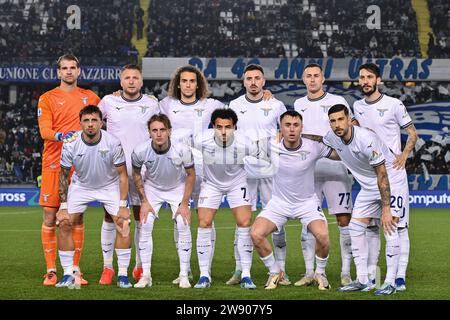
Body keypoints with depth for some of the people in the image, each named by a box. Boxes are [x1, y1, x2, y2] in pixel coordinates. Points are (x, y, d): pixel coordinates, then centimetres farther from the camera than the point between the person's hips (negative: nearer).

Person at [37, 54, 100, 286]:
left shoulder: (90, 97, 12)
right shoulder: (47, 98, 4)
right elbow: (44, 131, -7)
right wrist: (62, 135, -26)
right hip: (54, 164, -2)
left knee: (77, 217, 3)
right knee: (50, 216, -2)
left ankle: (75, 269, 10)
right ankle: (51, 271, 4)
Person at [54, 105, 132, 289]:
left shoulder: (113, 143, -23)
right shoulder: (70, 144, -20)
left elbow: (122, 174, -13)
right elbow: (64, 175, -7)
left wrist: (123, 205, -17)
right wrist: (63, 206, -11)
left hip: (109, 186, -1)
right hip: (80, 186, 1)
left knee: (123, 224, -16)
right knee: (64, 224, -12)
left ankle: (123, 275, -5)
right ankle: (69, 275, -1)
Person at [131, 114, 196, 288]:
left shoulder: (182, 150, -29)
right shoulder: (140, 151, -26)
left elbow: (191, 175, -12)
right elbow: (136, 174, -5)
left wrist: (184, 203, -13)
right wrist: (144, 201, -7)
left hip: (178, 188, -1)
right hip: (152, 188, 1)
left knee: (183, 226, -13)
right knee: (145, 226, -11)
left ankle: (184, 276, -3)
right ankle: (146, 275, -1)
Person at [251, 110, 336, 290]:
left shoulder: (314, 147, -15)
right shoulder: (272, 147, -13)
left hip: (307, 202, -1)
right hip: (279, 201, 1)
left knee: (322, 235, -26)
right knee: (256, 234, -19)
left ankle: (320, 273, 5)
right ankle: (275, 272, 7)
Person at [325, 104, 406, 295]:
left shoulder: (366, 140, -31)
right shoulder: (332, 138, -9)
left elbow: (382, 176, -27)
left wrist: (386, 210, -28)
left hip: (392, 180, -8)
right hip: (368, 185, 8)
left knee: (389, 227, -18)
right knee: (356, 228, 0)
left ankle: (390, 282, -13)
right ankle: (362, 281, 6)